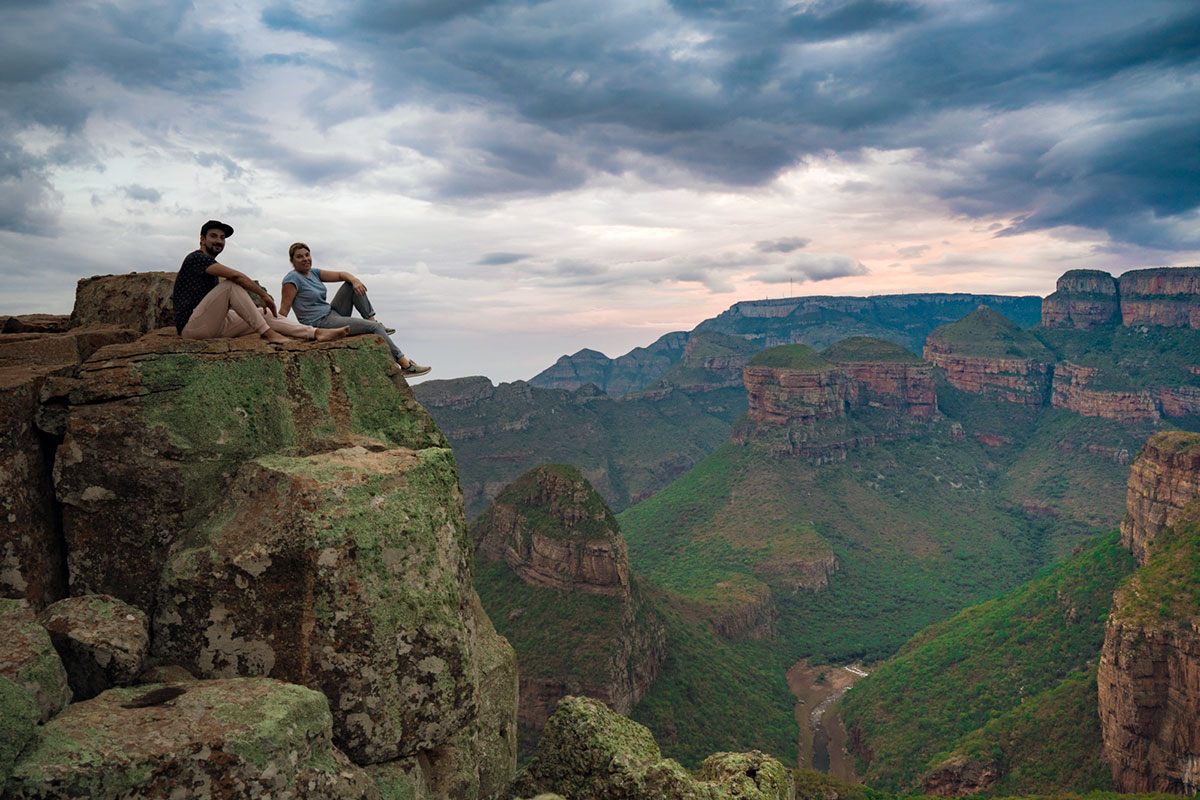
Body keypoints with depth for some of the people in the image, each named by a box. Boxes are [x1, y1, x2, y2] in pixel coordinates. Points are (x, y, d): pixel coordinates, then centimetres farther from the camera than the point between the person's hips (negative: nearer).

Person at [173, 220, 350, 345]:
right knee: (231, 284, -25)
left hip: (212, 325, 9)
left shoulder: (211, 265, 24)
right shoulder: (196, 258, -8)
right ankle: (267, 333, -26)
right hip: (191, 326, -9)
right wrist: (264, 295, -15)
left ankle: (317, 333, -14)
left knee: (265, 314, -2)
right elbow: (235, 275, -21)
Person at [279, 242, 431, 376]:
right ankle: (405, 364, -18)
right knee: (373, 327, -17)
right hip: (320, 324, -9)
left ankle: (372, 320, 0)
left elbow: (341, 274, 10)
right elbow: (284, 309, -14)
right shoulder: (292, 279, -13)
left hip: (332, 314, 9)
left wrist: (355, 280, -13)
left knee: (352, 284, 5)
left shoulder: (313, 273, 11)